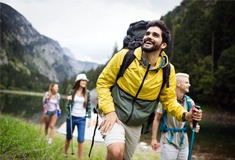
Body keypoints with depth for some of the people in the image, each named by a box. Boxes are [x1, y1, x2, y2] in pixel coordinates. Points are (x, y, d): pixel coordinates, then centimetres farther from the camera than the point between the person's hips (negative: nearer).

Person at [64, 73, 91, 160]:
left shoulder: (87, 93, 0)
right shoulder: (72, 92, -1)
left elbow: (89, 107, 4)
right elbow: (67, 106, 2)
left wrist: (89, 118, -1)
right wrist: (69, 100, -18)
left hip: (82, 119, 0)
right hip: (71, 117, 1)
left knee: (81, 140, -9)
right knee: (68, 138, 14)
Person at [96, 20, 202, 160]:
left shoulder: (168, 70, -9)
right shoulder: (125, 56, -16)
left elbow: (169, 100, 1)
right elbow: (103, 82, -8)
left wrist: (185, 115, -19)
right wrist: (109, 111, -19)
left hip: (136, 125, 4)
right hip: (114, 116, -4)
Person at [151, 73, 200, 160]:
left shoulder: (189, 101, 1)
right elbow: (157, 119, -6)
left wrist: (194, 125, -16)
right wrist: (154, 139, -6)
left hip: (183, 140, 5)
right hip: (169, 140, -5)